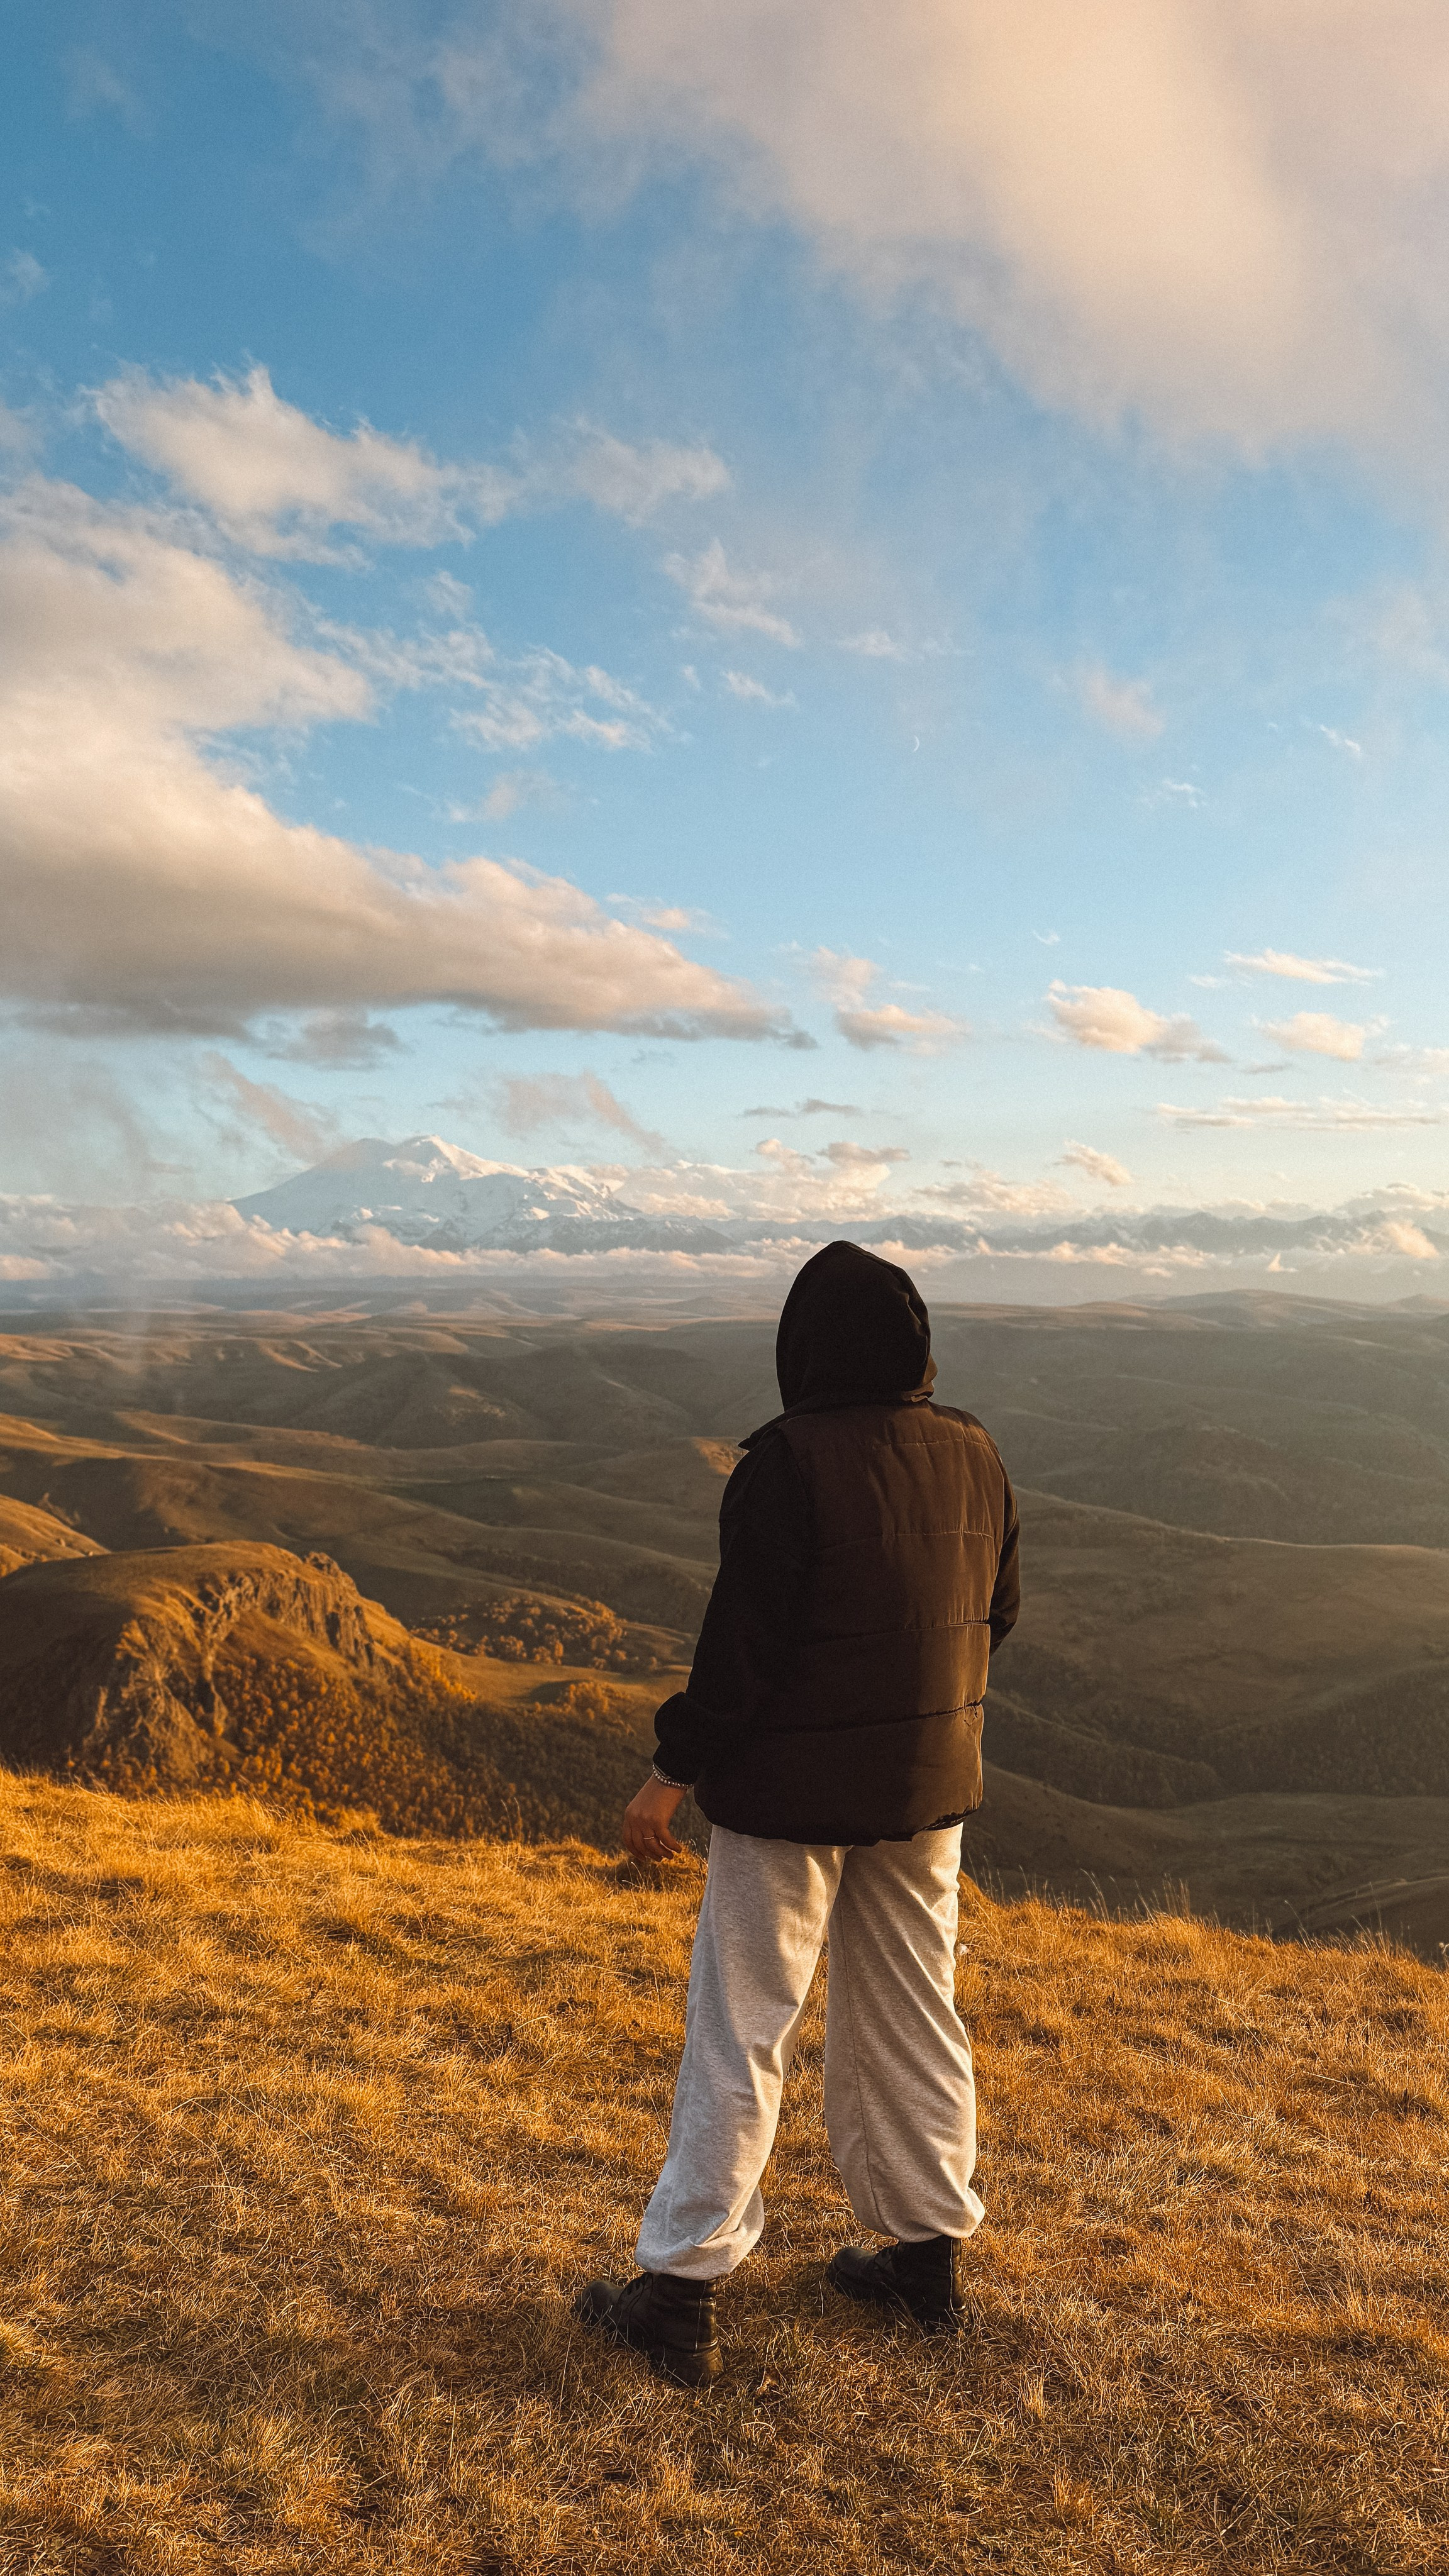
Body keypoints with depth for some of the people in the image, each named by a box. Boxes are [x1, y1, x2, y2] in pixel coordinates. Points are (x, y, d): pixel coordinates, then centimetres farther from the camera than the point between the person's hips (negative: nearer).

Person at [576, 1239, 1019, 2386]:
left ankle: (682, 2290, 16)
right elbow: (998, 1610, 9)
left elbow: (746, 1637, -21)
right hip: (928, 1783, 6)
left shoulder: (791, 1463, -20)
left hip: (792, 1790, -6)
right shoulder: (972, 1452, -1)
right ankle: (932, 2255, 34)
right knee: (915, 2014, 20)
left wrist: (675, 1774, -12)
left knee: (741, 2031, 5)